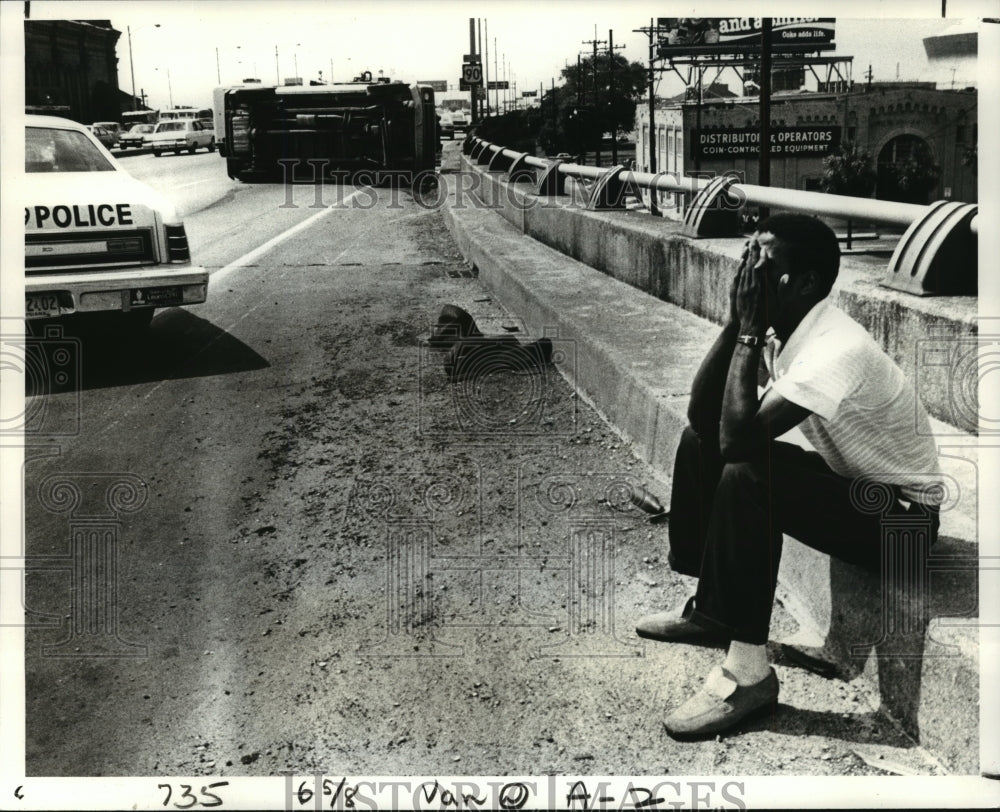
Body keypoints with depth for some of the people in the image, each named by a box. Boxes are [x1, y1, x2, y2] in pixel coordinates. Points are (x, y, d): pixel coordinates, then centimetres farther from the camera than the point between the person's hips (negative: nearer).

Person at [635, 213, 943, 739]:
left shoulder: (836, 349, -30)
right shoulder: (781, 327, -3)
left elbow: (739, 437, -37)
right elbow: (702, 415, -6)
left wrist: (750, 332, -28)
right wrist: (737, 323, -14)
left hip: (901, 517, -9)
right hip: (849, 483, 9)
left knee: (748, 473, -31)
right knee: (697, 441, 6)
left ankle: (748, 670, -23)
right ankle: (710, 609, 15)